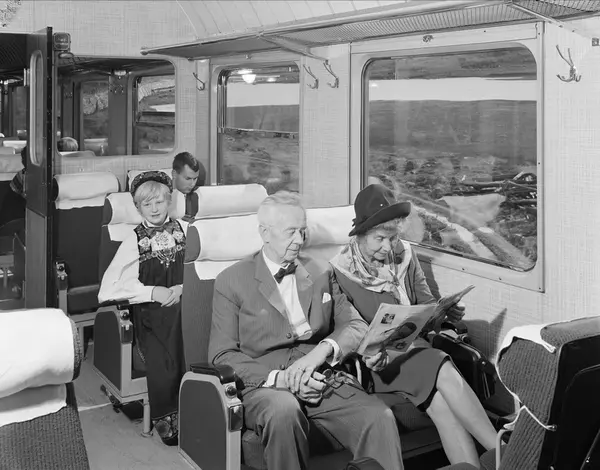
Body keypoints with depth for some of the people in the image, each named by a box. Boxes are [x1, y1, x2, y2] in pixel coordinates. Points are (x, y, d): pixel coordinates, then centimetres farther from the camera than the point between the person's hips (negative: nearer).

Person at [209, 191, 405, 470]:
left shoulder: (321, 273, 18)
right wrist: (278, 377, -16)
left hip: (321, 380, 3)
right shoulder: (232, 282, 6)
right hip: (264, 385, -2)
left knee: (380, 417, -27)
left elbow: (356, 325, 11)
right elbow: (222, 355, 0)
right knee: (284, 410, -37)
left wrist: (322, 350, -12)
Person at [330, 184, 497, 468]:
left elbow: (426, 304, 13)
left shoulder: (405, 255, 7)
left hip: (413, 346, 4)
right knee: (445, 374, -28)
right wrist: (365, 353, -24)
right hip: (377, 359, -4)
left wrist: (444, 312, -10)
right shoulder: (339, 271, -7)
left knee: (440, 403, -26)